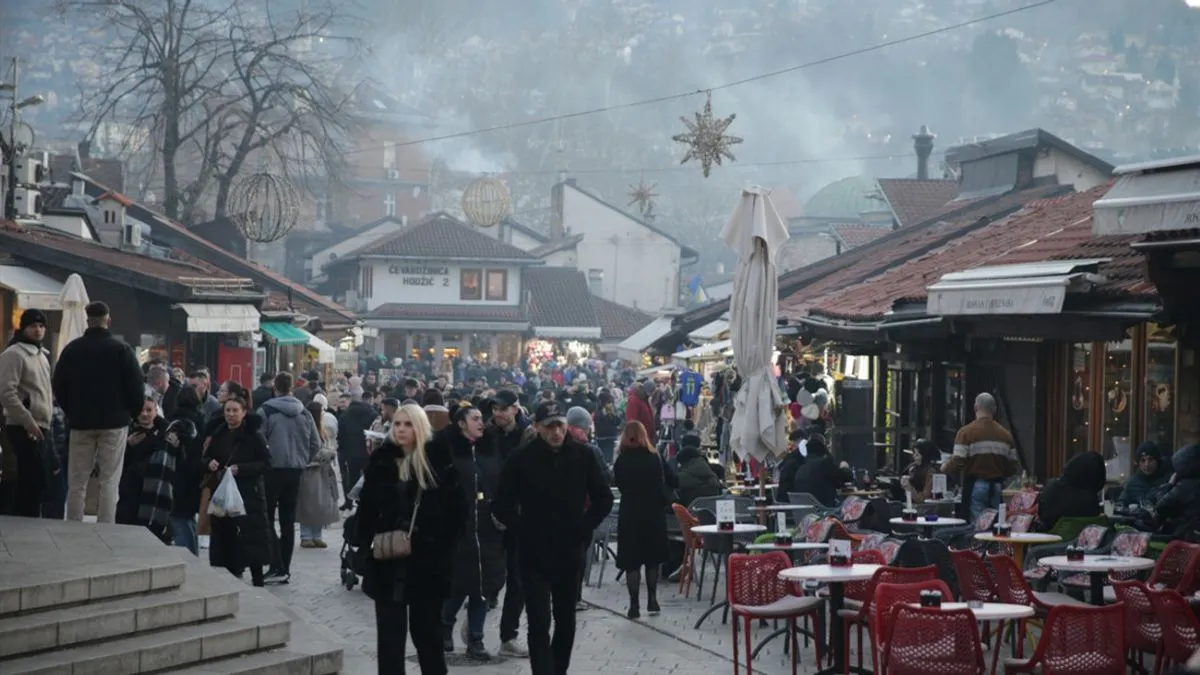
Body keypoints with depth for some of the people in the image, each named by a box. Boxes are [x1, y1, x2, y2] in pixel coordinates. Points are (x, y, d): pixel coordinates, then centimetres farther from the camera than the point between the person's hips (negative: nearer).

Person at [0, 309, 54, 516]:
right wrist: (28, 421, -21)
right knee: (33, 482, -11)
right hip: (24, 429, -9)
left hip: (41, 427, 9)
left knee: (32, 481, 10)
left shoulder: (41, 355, 18)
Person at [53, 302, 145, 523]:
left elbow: (59, 386, 9)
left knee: (76, 482, 7)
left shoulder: (72, 349, 4)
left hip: (81, 422, 2)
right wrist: (132, 413, 9)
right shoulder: (121, 348, -5)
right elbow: (136, 386, -7)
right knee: (109, 482, -2)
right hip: (114, 422, -2)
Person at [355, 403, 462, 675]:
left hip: (427, 561, -1)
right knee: (390, 631, 3)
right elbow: (366, 506, 6)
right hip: (388, 561, 1)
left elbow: (455, 511, -2)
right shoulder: (381, 460, 3)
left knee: (426, 630, 10)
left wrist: (443, 548, -8)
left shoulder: (440, 462, -3)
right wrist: (368, 542, -5)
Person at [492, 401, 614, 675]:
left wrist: (584, 528, -2)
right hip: (533, 556, -3)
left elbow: (604, 499, 7)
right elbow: (501, 505, -2)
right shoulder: (521, 458, -9)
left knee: (566, 622, 15)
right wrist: (522, 529, -6)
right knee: (539, 625, -8)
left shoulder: (583, 456, -2)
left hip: (569, 554, 3)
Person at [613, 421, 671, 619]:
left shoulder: (621, 461, -6)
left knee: (632, 562, 2)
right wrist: (664, 503, 13)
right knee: (652, 559, 15)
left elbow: (617, 484, 4)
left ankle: (634, 605, -1)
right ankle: (652, 600, 13)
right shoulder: (654, 459, -5)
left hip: (629, 515, -1)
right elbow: (662, 485, -2)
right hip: (653, 514, 1)